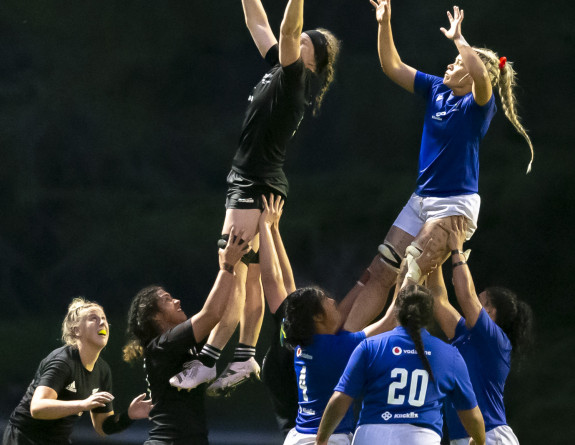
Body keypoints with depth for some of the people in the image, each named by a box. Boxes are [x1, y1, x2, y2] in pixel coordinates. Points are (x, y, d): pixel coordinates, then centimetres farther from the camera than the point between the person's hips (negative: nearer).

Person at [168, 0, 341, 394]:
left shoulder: (295, 78, -10)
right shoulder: (279, 69, 14)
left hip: (259, 185, -10)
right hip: (247, 184, 10)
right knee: (250, 279, 10)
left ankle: (207, 362, -18)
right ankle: (246, 358, 13)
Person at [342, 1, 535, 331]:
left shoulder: (479, 104, -12)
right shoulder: (437, 90, 8)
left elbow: (481, 75, -36)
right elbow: (393, 67, 11)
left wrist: (458, 38, -30)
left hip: (455, 204, -8)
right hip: (421, 200, 8)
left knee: (409, 279, -16)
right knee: (379, 273, 2)